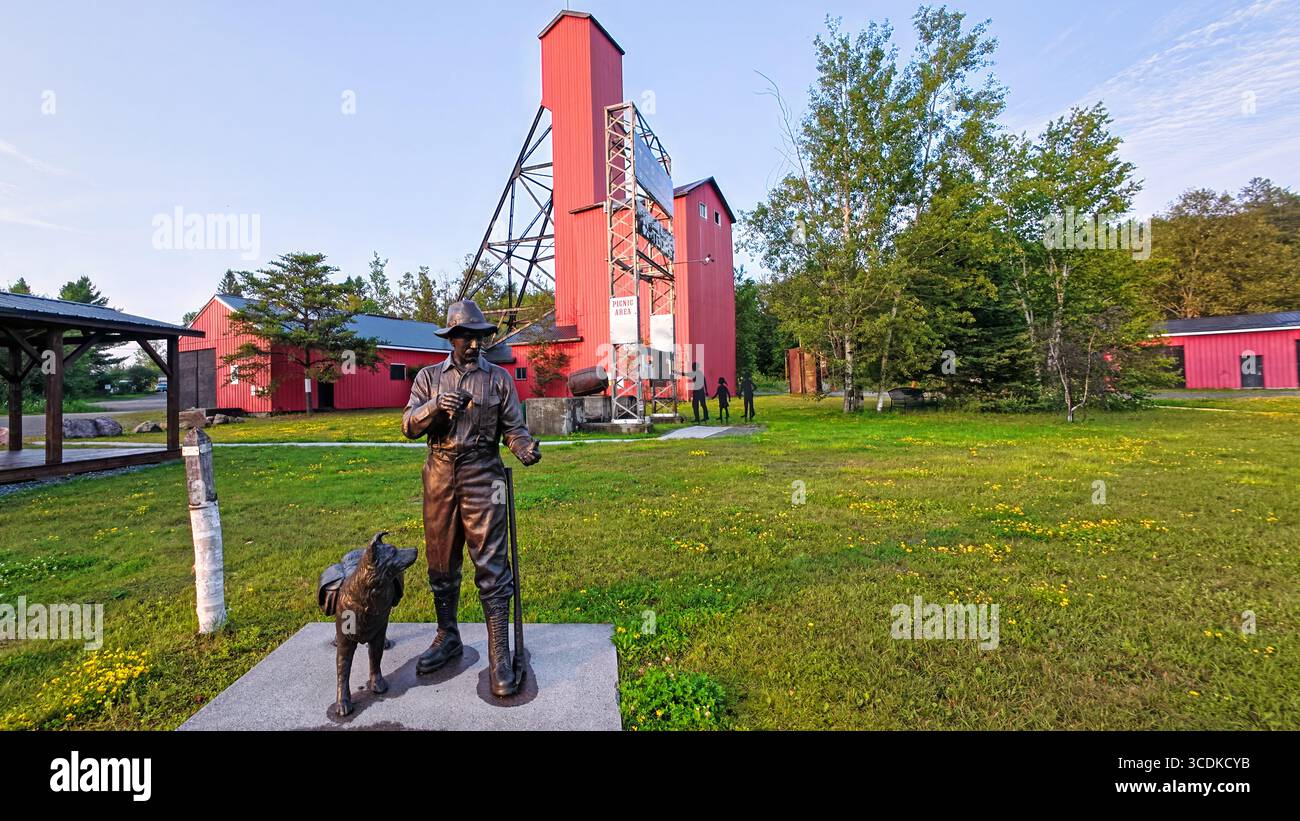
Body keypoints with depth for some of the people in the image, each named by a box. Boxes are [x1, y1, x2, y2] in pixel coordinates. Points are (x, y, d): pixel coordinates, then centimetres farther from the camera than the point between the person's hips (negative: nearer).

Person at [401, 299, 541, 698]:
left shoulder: (499, 377, 3)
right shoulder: (429, 377, 9)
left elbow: (512, 426, 0)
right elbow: (408, 426, 1)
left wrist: (526, 447, -22)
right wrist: (435, 407, -19)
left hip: (482, 477, -3)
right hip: (439, 476, 3)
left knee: (491, 565, -4)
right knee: (441, 563, 14)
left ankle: (499, 656, 4)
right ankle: (447, 637, 33)